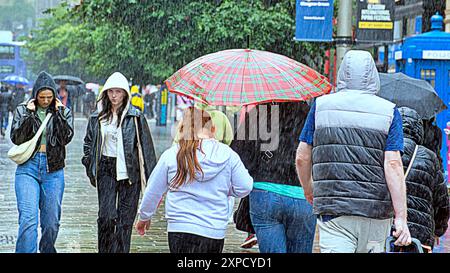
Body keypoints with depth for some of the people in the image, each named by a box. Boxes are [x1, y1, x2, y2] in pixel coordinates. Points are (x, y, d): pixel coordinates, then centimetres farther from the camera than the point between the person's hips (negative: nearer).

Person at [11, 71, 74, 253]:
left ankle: (47, 250, 25)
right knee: (28, 219, -15)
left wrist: (59, 113, -8)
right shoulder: (22, 110, 6)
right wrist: (29, 114, -10)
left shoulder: (63, 112, 7)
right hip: (28, 167, -1)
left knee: (51, 222, 6)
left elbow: (66, 138, -7)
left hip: (53, 171, 2)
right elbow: (16, 138, -5)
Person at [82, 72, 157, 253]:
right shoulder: (98, 117, 8)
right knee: (106, 216, -8)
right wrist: (90, 167, 9)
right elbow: (88, 142, 19)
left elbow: (147, 146, 0)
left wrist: (150, 175, -3)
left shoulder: (136, 117, -1)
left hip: (129, 171, -2)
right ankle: (104, 250, 5)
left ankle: (121, 250, 10)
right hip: (106, 170, 2)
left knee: (125, 218, 2)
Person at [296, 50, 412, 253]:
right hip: (376, 213, 1)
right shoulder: (388, 112, 1)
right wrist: (401, 217, -8)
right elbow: (393, 165, -8)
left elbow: (302, 157, 7)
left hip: (332, 210, -1)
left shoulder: (321, 106, 5)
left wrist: (308, 189, 27)